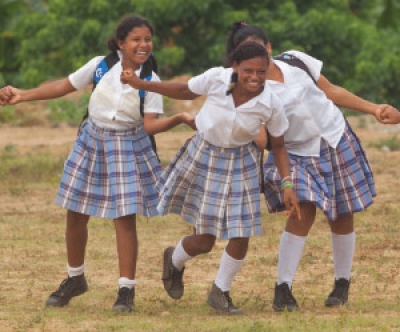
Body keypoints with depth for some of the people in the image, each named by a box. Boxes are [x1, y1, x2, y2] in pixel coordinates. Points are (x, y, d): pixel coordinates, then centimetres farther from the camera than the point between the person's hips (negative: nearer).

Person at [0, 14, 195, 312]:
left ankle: (127, 290, 3)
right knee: (76, 215, 8)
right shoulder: (101, 67, -8)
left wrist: (181, 119, -35)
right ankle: (75, 279, 30)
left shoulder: (150, 81, -11)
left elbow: (150, 124, -18)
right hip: (92, 143, 2)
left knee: (125, 218, -7)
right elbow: (64, 87, 1)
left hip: (128, 149, -2)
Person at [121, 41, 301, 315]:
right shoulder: (215, 79, -24)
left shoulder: (271, 105, -22)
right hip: (204, 157, -1)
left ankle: (220, 292, 28)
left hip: (240, 165, 1)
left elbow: (279, 146, -7)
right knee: (204, 242, 4)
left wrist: (288, 185, -15)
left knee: (240, 241, 0)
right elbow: (185, 91, -4)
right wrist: (140, 84, -6)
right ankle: (174, 261, 42)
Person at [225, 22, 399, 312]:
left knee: (342, 216, 7)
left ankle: (342, 283, 23)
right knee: (303, 214, -19)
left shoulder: (296, 60, -2)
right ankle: (283, 289, -12)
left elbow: (331, 91, 8)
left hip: (336, 140, 3)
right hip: (299, 154, -3)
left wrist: (373, 109, 5)